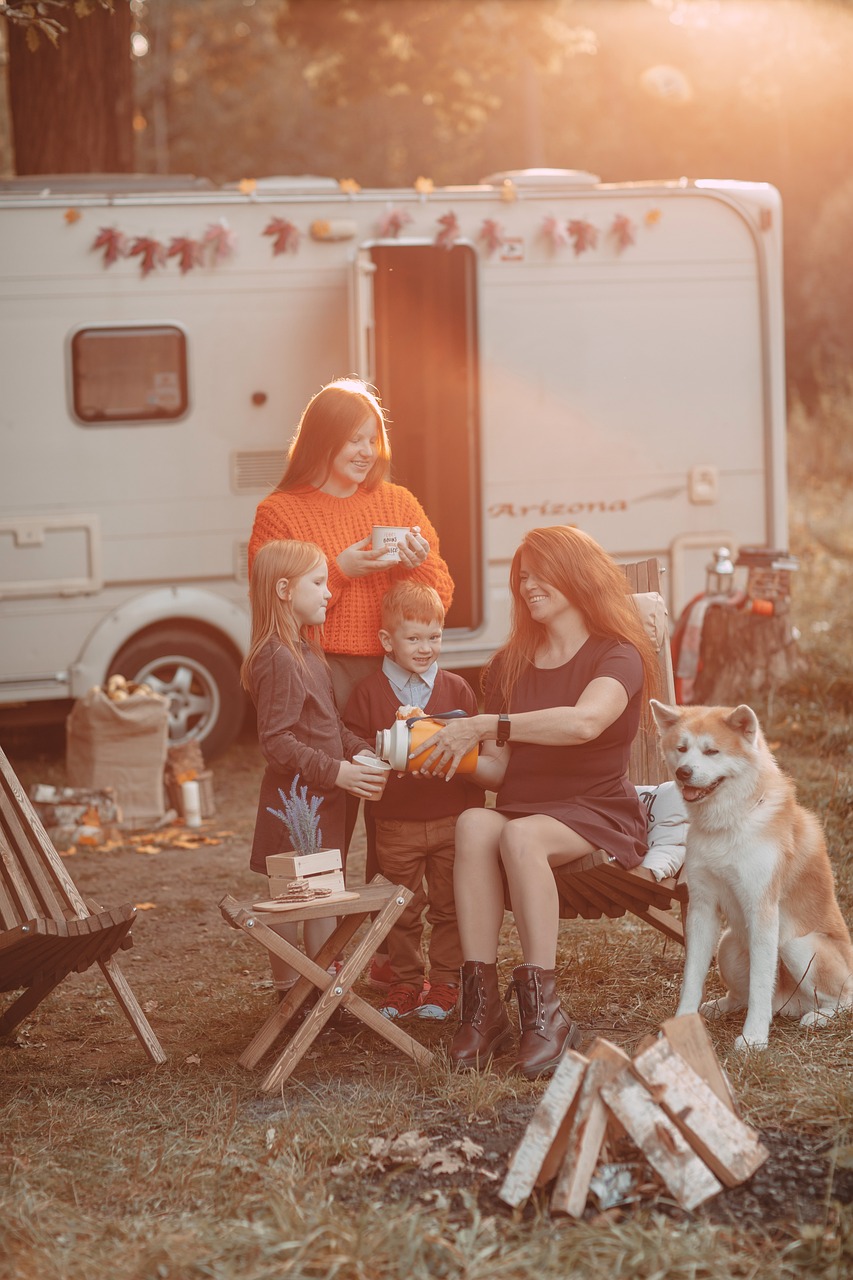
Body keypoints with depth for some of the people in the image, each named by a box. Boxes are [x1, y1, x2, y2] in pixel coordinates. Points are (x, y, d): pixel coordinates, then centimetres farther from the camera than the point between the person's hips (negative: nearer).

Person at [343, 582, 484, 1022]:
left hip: (451, 820, 1)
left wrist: (474, 813, -3)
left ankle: (444, 983, 16)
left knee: (449, 907, 6)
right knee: (403, 911, 8)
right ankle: (405, 982, 19)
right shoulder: (368, 693, 0)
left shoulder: (456, 689, 3)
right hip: (396, 825, 0)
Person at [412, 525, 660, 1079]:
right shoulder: (510, 665, 18)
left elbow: (584, 722, -24)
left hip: (597, 815, -4)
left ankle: (544, 1011, -37)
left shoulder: (617, 657, 0)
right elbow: (498, 769, 11)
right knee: (474, 824, -32)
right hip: (523, 808, 4)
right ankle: (482, 1007, -38)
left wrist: (485, 726, -26)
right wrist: (456, 757, -10)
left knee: (520, 834, -37)